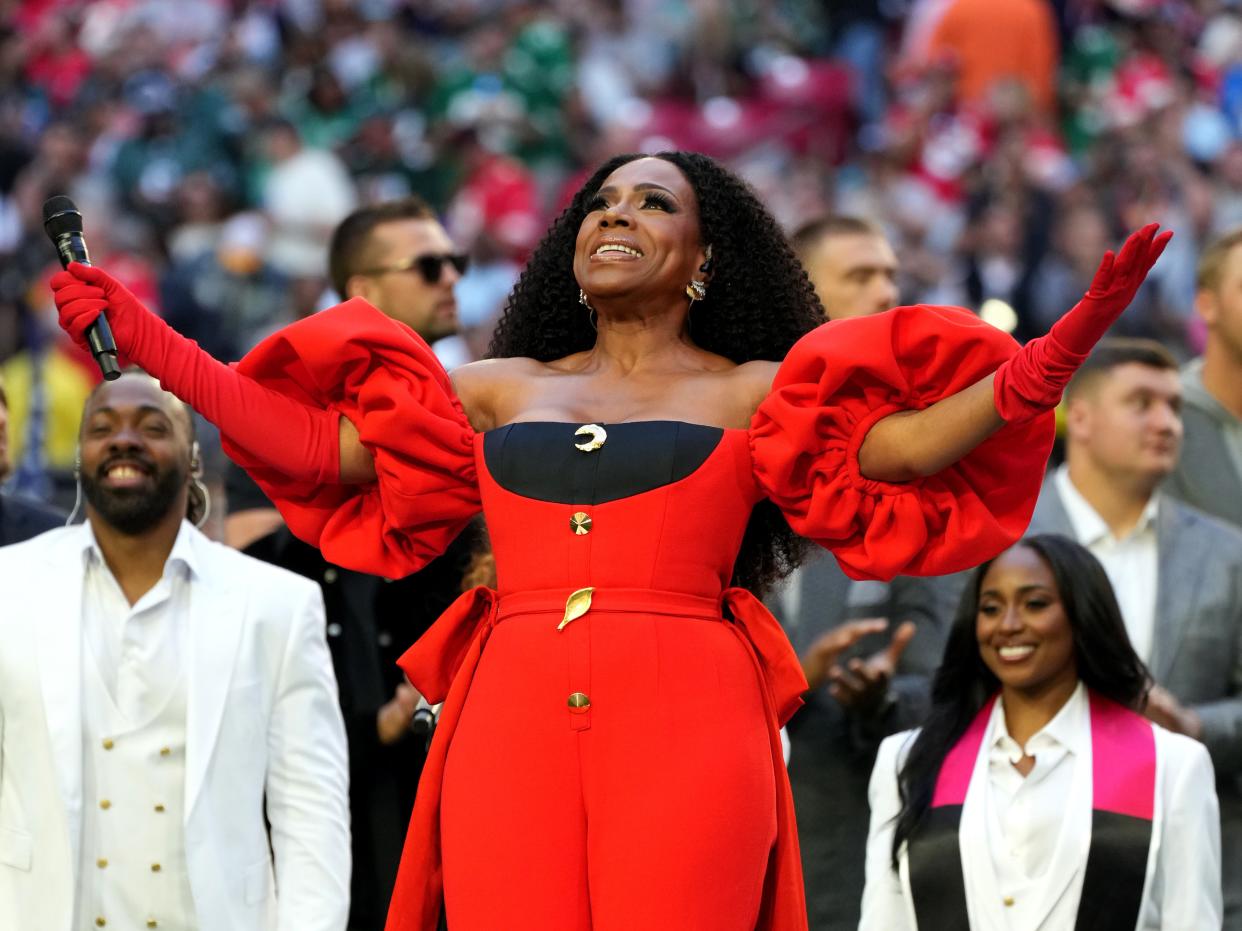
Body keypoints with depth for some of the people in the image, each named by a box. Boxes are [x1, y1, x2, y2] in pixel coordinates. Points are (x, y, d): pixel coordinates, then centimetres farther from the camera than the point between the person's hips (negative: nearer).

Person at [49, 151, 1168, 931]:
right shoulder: (505, 391, 24)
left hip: (685, 721, -2)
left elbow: (912, 442, 0)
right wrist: (140, 339, 19)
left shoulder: (755, 396, 15)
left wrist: (1058, 353, -14)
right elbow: (320, 445, 21)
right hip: (512, 720, 3)